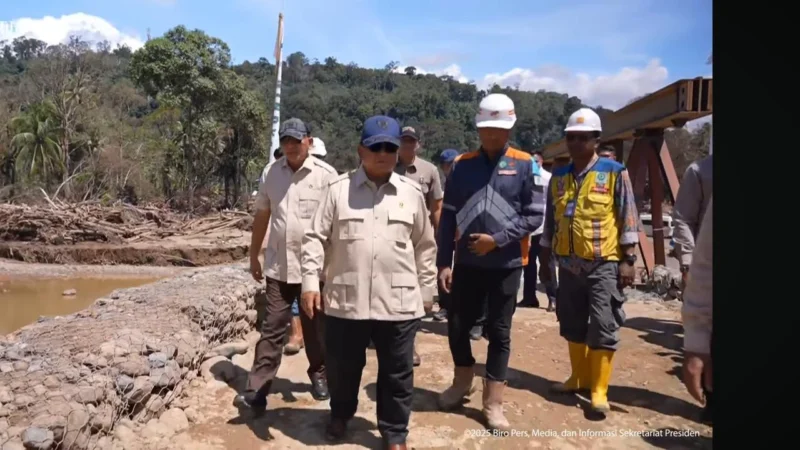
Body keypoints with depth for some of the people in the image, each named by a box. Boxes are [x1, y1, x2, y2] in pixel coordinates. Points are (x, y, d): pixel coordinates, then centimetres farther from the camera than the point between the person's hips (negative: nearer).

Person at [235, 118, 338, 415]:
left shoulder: (325, 174, -8)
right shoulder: (271, 172, 4)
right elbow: (261, 216, 12)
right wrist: (253, 256, 15)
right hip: (278, 266, 3)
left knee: (315, 328, 13)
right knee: (271, 329, 4)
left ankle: (319, 374, 34)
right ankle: (256, 391, 6)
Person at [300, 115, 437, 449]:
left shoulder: (412, 193, 4)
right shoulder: (339, 189, 0)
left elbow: (425, 246, 10)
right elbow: (315, 238, 1)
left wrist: (426, 290, 10)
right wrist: (310, 282, -6)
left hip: (399, 302, 1)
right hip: (345, 300, 0)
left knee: (397, 374, 11)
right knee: (342, 367, 17)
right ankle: (340, 415, 44)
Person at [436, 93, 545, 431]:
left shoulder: (524, 165, -2)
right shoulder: (462, 164, 2)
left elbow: (535, 214, -5)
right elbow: (448, 216, 2)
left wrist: (497, 239, -14)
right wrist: (443, 262, -2)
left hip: (506, 264, -2)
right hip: (466, 262, 2)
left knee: (499, 332, 8)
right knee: (457, 325, 11)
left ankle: (493, 403, 23)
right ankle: (462, 382, 38)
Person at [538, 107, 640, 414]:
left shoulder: (614, 173, -4)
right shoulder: (558, 177, 8)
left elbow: (628, 219, -5)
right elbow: (550, 222, 12)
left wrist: (628, 260, -9)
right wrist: (545, 262, 12)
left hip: (604, 264, -4)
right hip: (569, 264, 5)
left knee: (603, 328, -2)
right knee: (572, 326, 13)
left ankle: (599, 390, 9)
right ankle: (579, 377, 29)